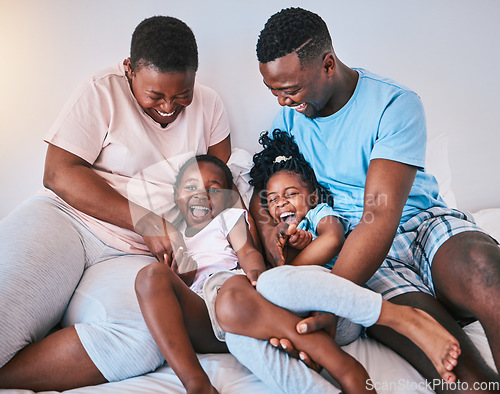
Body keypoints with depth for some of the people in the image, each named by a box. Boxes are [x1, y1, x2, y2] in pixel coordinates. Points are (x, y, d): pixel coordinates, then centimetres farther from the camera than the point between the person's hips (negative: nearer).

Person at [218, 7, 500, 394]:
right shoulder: (291, 114, 7)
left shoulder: (395, 105, -11)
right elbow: (263, 191, 10)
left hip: (423, 222, -1)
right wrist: (266, 225, -15)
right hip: (354, 247, 1)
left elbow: (381, 215, -22)